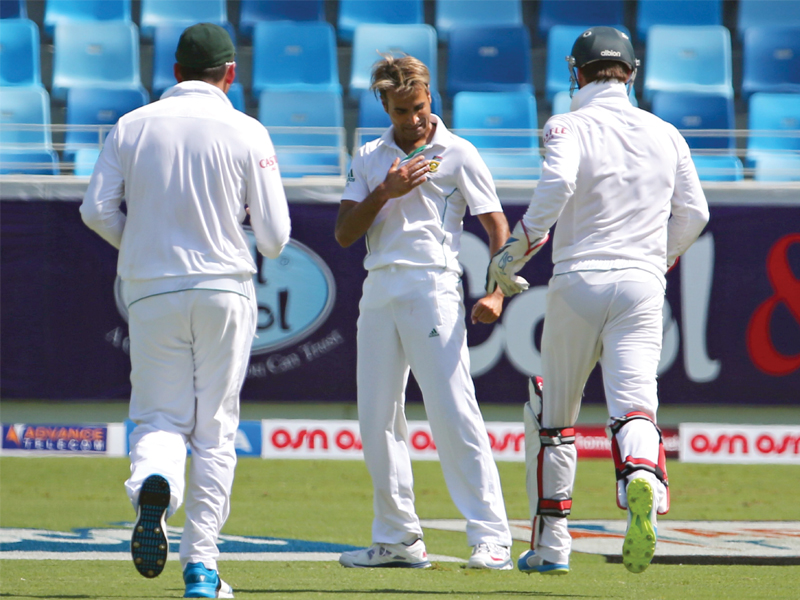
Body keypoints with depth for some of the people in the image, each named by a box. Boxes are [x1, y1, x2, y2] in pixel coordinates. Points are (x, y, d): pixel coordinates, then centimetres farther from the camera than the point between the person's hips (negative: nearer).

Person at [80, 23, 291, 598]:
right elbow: (273, 232, -4)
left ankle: (152, 483, -27)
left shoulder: (133, 126, 2)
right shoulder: (246, 133, -3)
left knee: (160, 416, 8)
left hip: (152, 292, 1)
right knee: (215, 430, 8)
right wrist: (269, 248, 20)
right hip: (225, 289, -1)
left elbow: (97, 210, -2)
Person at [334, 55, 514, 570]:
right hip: (378, 292, 5)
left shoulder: (458, 155, 2)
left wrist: (496, 292, -16)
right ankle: (398, 539, 14)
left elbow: (498, 226, -2)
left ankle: (491, 539, -14)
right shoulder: (369, 158, 15)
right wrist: (384, 192, -6)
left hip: (433, 289, -5)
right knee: (377, 420, 6)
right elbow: (345, 234, 9)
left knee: (455, 415, -13)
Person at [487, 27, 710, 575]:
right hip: (643, 284, 2)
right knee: (633, 404, -11)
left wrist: (513, 254, -13)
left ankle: (551, 545, 18)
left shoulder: (570, 128, -1)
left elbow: (557, 186, -20)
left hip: (578, 283, -2)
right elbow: (694, 213, 13)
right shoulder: (664, 134, 12)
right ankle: (642, 476, -46)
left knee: (554, 417, 14)